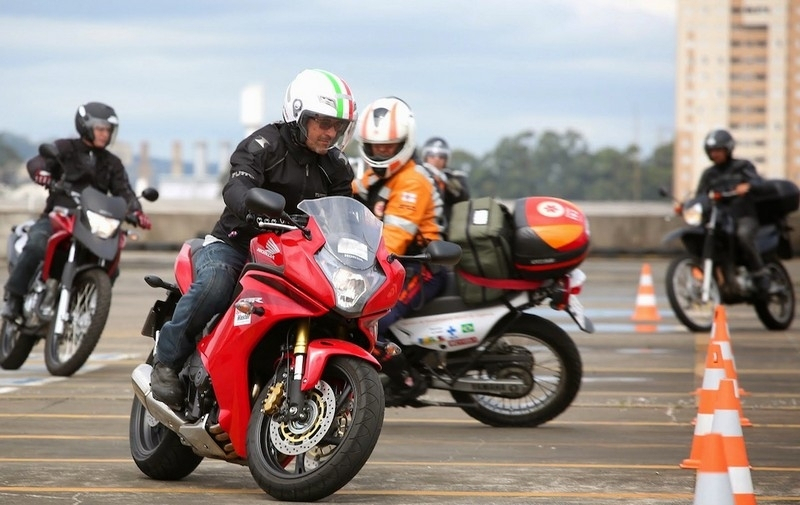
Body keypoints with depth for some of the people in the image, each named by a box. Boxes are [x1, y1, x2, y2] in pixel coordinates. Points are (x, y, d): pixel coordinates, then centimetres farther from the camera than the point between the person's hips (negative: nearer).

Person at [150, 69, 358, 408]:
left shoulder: (336, 168, 10)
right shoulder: (266, 144, -11)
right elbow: (236, 188, -28)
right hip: (234, 244, -6)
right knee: (215, 283, -37)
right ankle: (167, 361, -21)